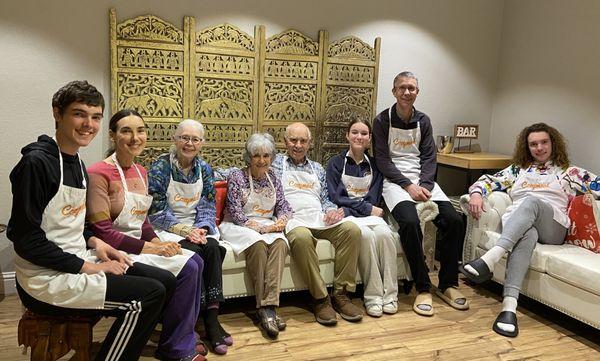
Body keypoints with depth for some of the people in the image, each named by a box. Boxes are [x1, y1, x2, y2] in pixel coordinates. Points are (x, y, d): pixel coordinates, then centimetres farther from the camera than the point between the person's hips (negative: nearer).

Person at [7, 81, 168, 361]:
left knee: (164, 282, 6)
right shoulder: (36, 162, -18)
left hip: (77, 264, 9)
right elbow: (26, 240, -20)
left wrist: (95, 242, 1)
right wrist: (90, 267, -18)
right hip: (46, 280, -9)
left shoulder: (76, 162, 10)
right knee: (149, 296, -16)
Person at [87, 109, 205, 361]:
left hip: (140, 245, 8)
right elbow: (101, 231, -19)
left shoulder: (140, 171, 9)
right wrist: (151, 248, -19)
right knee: (186, 269, -19)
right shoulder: (99, 174, -16)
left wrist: (159, 242, -3)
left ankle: (185, 338, 7)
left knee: (195, 261, -9)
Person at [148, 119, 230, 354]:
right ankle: (208, 320, -20)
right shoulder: (160, 167, -7)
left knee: (213, 248, -28)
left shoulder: (204, 168, 7)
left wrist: (202, 228, -14)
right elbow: (156, 211, -10)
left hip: (197, 227, 4)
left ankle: (212, 316, -25)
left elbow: (208, 206, 6)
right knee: (193, 252, -31)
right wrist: (184, 231, -20)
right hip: (168, 229, -3)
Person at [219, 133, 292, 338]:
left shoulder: (273, 179, 12)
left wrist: (281, 221, -14)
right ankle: (265, 307, -26)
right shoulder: (236, 177, -4)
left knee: (280, 243, -30)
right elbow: (235, 212, -11)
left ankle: (269, 305, -34)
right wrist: (261, 227, -19)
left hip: (268, 227, 4)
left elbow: (284, 206, 9)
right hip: (239, 227, -4)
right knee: (258, 244, -35)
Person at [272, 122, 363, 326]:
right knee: (301, 237, -39)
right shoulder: (276, 163, 13)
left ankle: (341, 292, -16)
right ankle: (320, 298, -25)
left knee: (352, 230, -24)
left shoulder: (317, 168, 26)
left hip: (320, 218, 5)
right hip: (293, 220, -4)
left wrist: (331, 209, 2)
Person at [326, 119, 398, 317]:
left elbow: (373, 199, 5)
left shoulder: (374, 165, 15)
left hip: (369, 214, 3)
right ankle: (373, 296, -26)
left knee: (384, 233, -31)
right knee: (365, 234, -34)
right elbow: (335, 197, -3)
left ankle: (390, 294, -23)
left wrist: (350, 208, -12)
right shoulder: (335, 163, 7)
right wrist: (366, 207, -10)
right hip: (347, 216, -2)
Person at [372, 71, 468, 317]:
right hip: (395, 181, -4)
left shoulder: (423, 121, 14)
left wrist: (423, 185, -11)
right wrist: (408, 186, -15)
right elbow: (382, 160, -5)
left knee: (454, 221, -16)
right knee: (410, 222, -32)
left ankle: (448, 284, -1)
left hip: (423, 181, 4)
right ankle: (423, 288, -17)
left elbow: (429, 158, 8)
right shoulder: (382, 120, 1)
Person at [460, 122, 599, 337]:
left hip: (552, 229, -1)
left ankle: (490, 259, -55)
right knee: (527, 235, -39)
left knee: (531, 201, -35)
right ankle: (509, 307, -54)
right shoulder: (517, 169, 27)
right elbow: (489, 181, 20)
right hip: (515, 226, 1)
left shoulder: (569, 172, 22)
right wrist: (476, 193, -1)